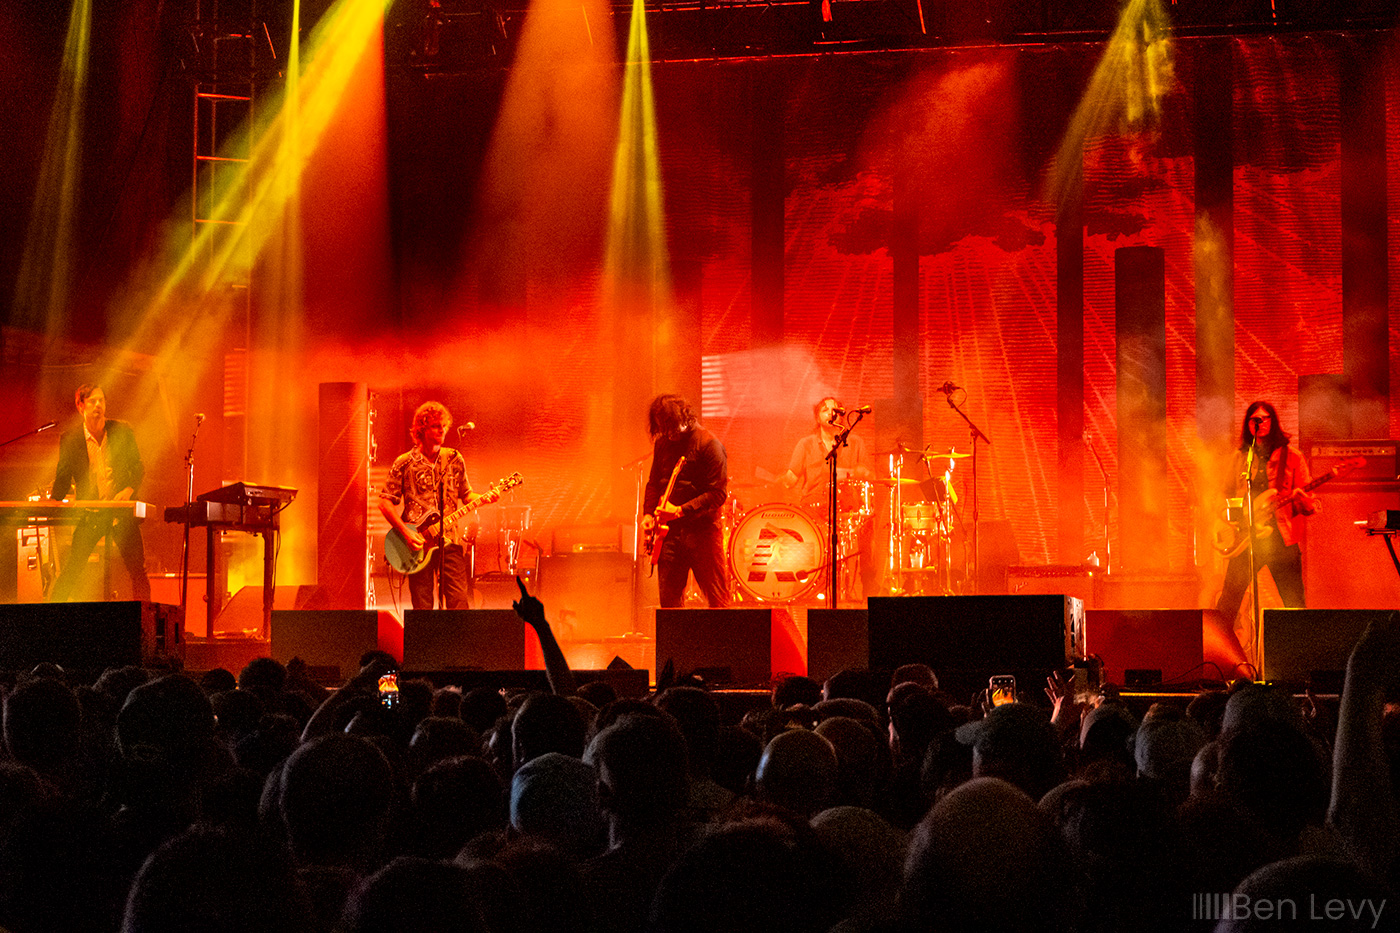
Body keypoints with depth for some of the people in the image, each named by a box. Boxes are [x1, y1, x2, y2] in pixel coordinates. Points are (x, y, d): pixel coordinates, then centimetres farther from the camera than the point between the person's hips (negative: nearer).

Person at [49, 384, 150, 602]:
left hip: (122, 510, 0)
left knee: (138, 570, -4)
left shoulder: (123, 431, 4)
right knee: (71, 569, -7)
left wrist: (129, 490, -8)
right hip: (90, 514, 0)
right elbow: (63, 478, 9)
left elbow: (138, 468, 10)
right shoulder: (69, 439, 2)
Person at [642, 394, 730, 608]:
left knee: (718, 602, -4)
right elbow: (654, 483, 22)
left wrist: (681, 511, -20)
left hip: (701, 531, -6)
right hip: (669, 532, 6)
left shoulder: (708, 445, -10)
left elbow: (718, 494, -14)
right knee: (668, 601, 5)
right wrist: (648, 514, 6)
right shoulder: (663, 443, 11)